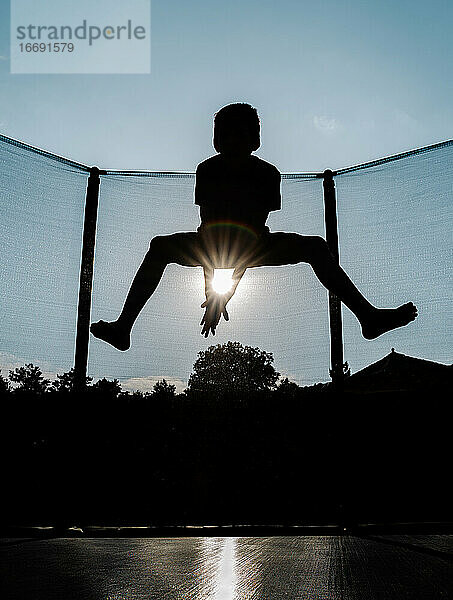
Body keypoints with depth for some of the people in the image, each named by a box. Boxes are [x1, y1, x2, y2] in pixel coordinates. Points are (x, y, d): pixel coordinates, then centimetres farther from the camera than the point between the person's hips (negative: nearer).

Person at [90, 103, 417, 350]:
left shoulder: (267, 174, -20)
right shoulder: (207, 170, -18)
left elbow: (257, 229, -25)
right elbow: (207, 227, -22)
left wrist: (227, 291, -33)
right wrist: (211, 286, -31)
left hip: (255, 246, -1)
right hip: (213, 244, 1)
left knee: (316, 247, -19)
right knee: (160, 246, -20)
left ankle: (368, 316, -15)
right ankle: (123, 327, -25)